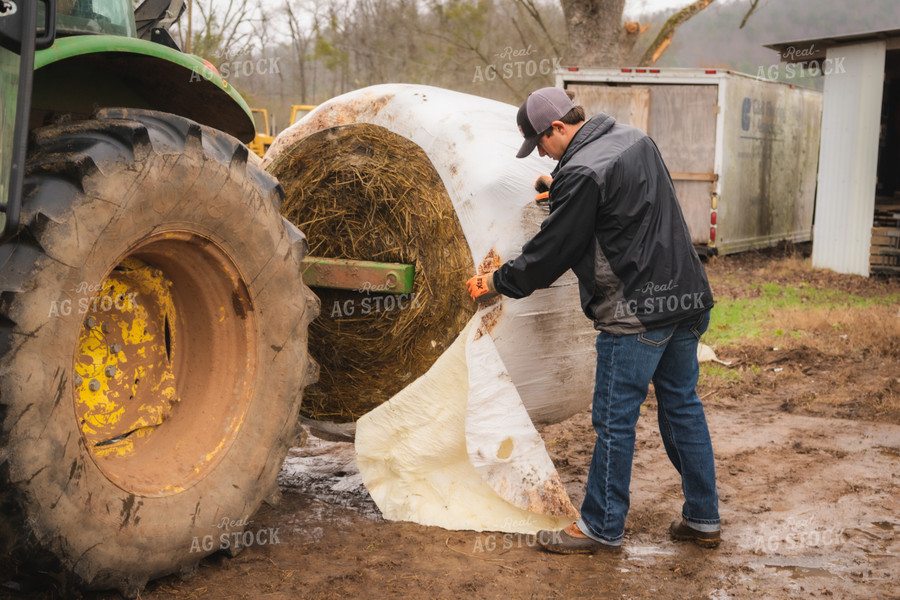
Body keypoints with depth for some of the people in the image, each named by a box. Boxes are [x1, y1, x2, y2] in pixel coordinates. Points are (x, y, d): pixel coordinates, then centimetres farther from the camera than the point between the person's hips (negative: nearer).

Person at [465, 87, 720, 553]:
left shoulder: (583, 174, -17)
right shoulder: (634, 139, 10)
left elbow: (551, 251, -12)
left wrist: (496, 283, 1)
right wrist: (560, 184, 32)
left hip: (636, 313, -9)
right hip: (687, 298, 10)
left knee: (614, 418, 2)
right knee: (682, 404, 16)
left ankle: (602, 527, 14)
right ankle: (702, 519, 24)